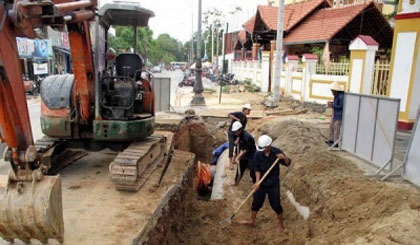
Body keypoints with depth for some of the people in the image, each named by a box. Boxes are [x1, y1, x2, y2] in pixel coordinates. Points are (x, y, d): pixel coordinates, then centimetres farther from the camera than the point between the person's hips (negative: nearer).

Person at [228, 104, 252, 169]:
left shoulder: (245, 119, 7)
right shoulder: (239, 114, -14)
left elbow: (243, 128, 10)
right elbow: (229, 115, -27)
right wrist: (237, 119, -32)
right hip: (231, 133, -7)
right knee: (231, 147, -8)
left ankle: (234, 160, 29)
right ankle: (231, 163, 0)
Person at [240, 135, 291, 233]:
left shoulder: (277, 152, -15)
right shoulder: (258, 154, -11)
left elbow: (287, 164, -6)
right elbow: (257, 168, -7)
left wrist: (284, 158, -28)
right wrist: (257, 181, -19)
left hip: (273, 183, -2)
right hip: (261, 183, 2)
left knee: (276, 204, 7)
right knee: (256, 202, 15)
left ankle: (281, 224, 29)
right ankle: (252, 221, 37)